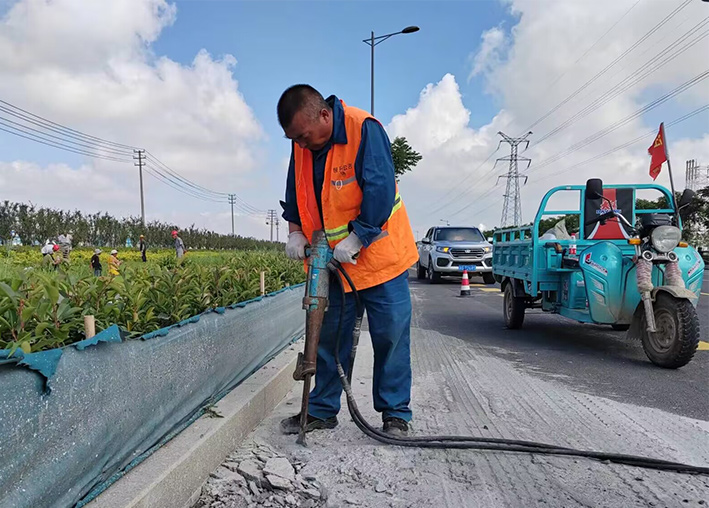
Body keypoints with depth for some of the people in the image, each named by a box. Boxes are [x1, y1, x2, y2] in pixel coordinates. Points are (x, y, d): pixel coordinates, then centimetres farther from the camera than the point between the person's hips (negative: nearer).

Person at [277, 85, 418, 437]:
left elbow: (380, 189, -24)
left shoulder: (364, 129, -19)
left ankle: (395, 414, 17)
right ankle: (322, 411, 25)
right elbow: (295, 192, 13)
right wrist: (296, 231, 1)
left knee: (390, 336, 2)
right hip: (329, 260, 6)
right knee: (329, 337, 11)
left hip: (378, 255, -6)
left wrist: (356, 238, -24)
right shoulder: (302, 144, 2)